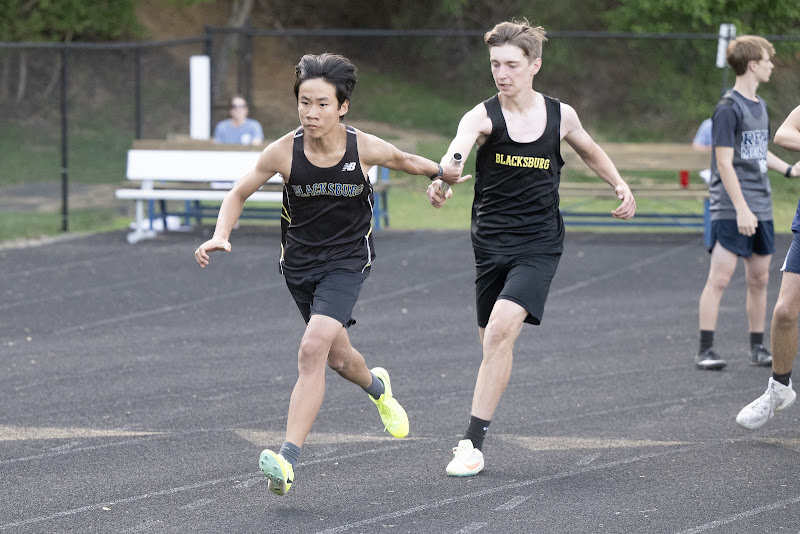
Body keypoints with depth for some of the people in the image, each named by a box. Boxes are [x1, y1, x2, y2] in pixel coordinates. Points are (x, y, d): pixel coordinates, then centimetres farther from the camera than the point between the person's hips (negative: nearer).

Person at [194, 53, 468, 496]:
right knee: (337, 357, 18)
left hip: (346, 261, -3)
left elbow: (402, 160, 8)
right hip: (299, 262, 3)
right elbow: (239, 194, -2)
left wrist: (440, 172, 24)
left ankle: (288, 459, -27)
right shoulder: (283, 152, -15)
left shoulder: (365, 148, -16)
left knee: (312, 350, -23)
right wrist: (220, 236, -18)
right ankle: (377, 388, 55)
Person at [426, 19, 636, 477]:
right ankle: (478, 434, 31)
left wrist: (620, 184, 8)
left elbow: (590, 150, 24)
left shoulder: (561, 115, 1)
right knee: (494, 342, 9)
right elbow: (458, 148, -32)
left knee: (501, 329, -20)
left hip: (539, 244, -1)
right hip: (491, 244, 1)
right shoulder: (483, 117, -8)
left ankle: (473, 443, -19)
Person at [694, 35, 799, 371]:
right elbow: (725, 163, -16)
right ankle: (705, 350, -6)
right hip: (731, 211, -8)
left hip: (760, 209, 8)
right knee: (719, 277, -9)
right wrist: (741, 208, -20)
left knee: (759, 279, 10)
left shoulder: (759, 106, 14)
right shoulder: (728, 108, -12)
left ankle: (757, 347, 17)